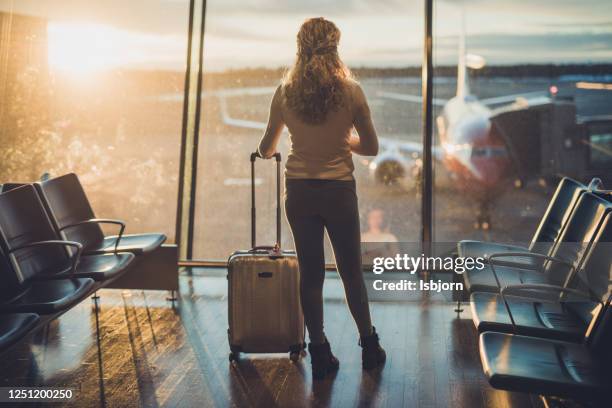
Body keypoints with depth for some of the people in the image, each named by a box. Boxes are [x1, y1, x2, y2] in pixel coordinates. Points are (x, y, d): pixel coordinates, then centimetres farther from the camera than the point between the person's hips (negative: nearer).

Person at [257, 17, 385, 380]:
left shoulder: (285, 92, -4)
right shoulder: (351, 91, -10)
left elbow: (267, 148, 6)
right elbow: (371, 147, -2)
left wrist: (266, 151, 29)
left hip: (299, 192, 1)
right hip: (339, 190, -1)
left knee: (311, 272, 9)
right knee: (351, 271, 13)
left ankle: (320, 354, 15)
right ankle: (370, 347, 25)